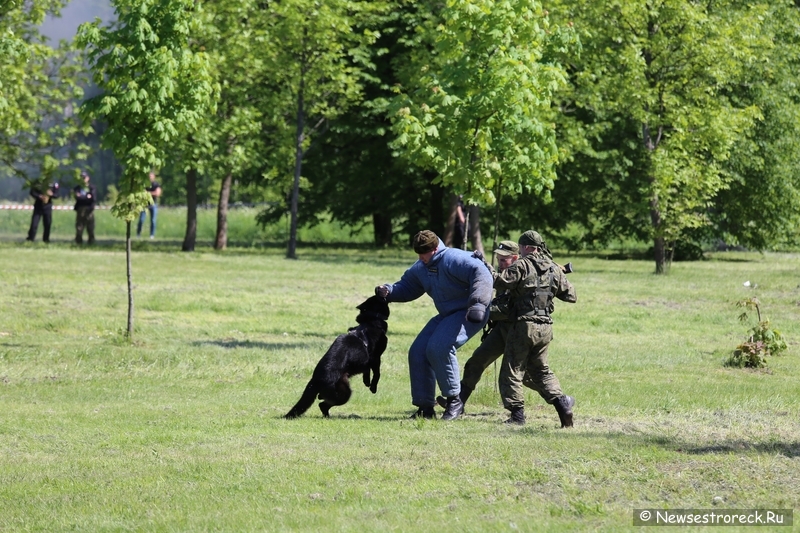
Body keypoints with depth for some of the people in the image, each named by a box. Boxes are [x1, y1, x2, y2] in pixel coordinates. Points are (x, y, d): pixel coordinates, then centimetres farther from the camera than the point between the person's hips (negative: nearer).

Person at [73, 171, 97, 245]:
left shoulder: (92, 188, 9)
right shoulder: (78, 187, 12)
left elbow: (93, 197, -5)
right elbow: (77, 197, -3)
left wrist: (82, 197, -12)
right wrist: (87, 197, -12)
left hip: (89, 210, -1)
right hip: (80, 209, 1)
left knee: (90, 227, -3)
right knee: (79, 227, -2)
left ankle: (91, 241, 1)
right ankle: (78, 241, 3)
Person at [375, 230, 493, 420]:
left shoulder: (453, 260, -23)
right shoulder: (421, 268, 7)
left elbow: (482, 275, -33)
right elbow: (407, 287, 21)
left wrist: (477, 304, -43)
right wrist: (388, 291, 0)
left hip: (468, 314, -10)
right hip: (447, 315, 10)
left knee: (438, 347, -28)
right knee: (417, 352, 1)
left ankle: (454, 401, -17)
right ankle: (425, 406, 8)